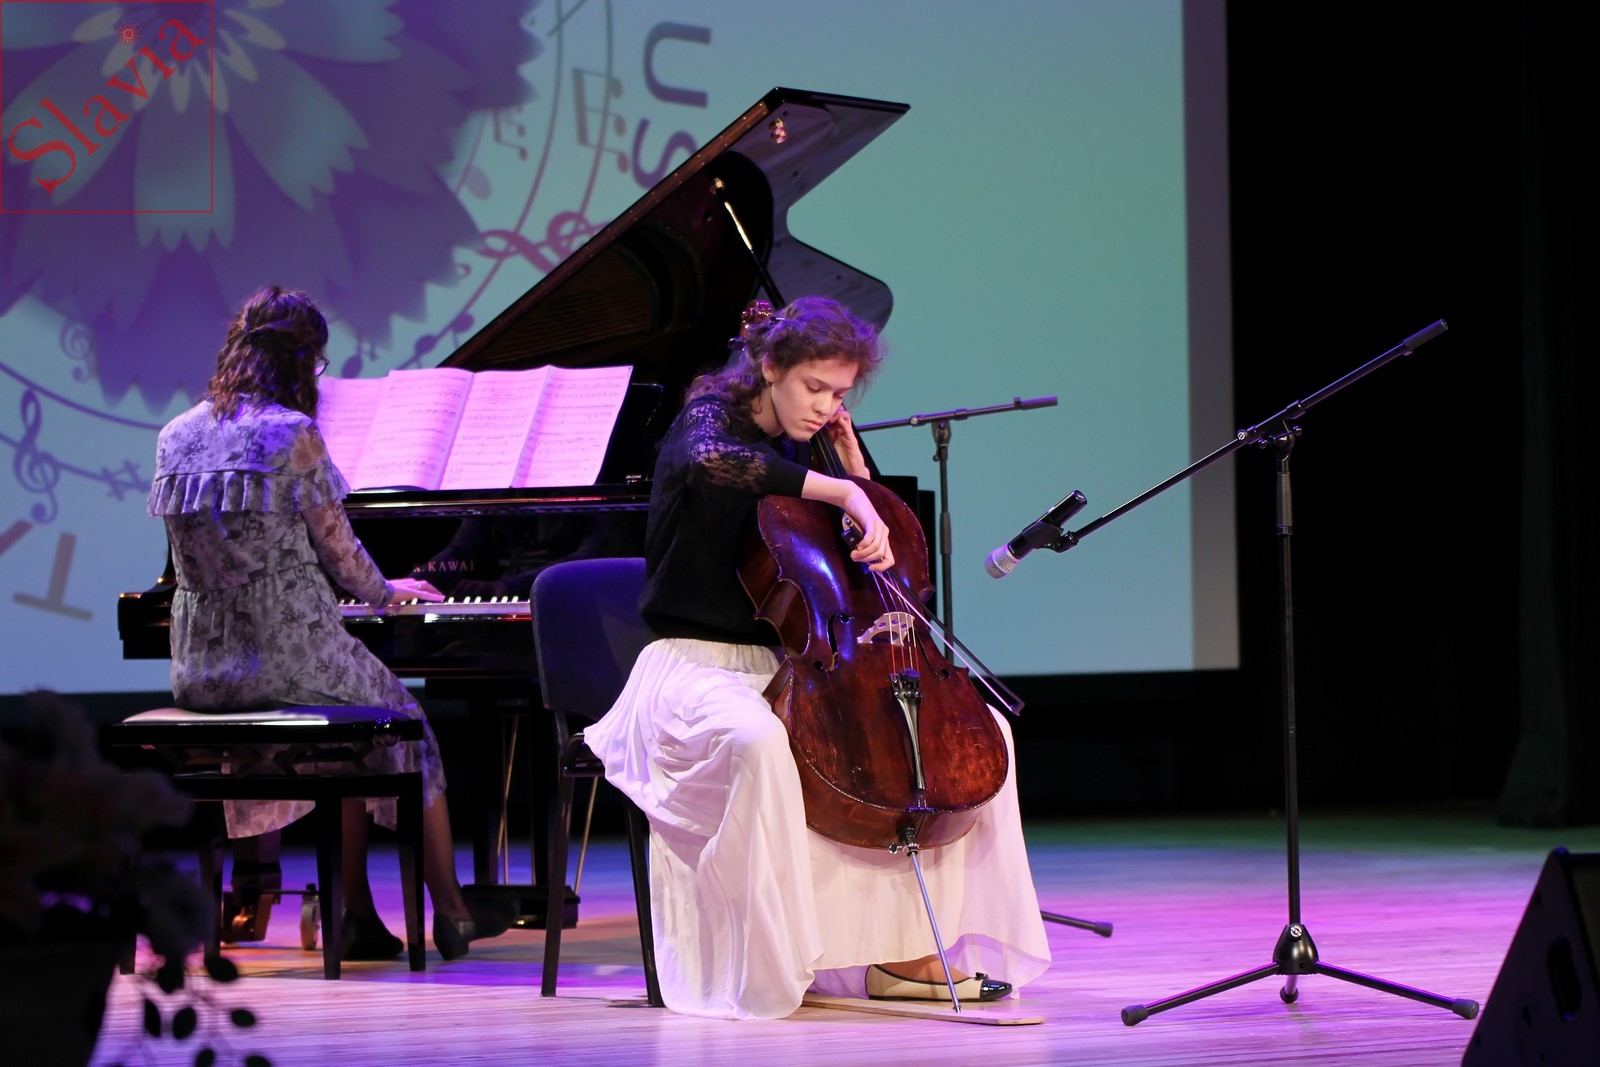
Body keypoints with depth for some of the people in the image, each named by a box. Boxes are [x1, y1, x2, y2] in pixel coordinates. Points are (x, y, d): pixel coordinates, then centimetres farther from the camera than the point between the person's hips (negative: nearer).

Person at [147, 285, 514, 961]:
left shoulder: (175, 438, 7)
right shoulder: (292, 433, -12)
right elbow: (337, 550, -4)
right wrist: (386, 593, 19)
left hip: (199, 669, 6)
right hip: (289, 658, -6)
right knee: (402, 717, 22)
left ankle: (359, 917, 26)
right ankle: (451, 913, 25)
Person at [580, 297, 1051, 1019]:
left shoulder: (801, 454, 15)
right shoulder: (710, 418, -5)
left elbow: (884, 549, 21)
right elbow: (712, 462, -33)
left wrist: (854, 466, 8)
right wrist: (841, 493, -34)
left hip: (790, 668, 8)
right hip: (697, 666, -8)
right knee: (756, 740, -43)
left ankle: (903, 949, -7)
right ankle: (766, 968, -31)